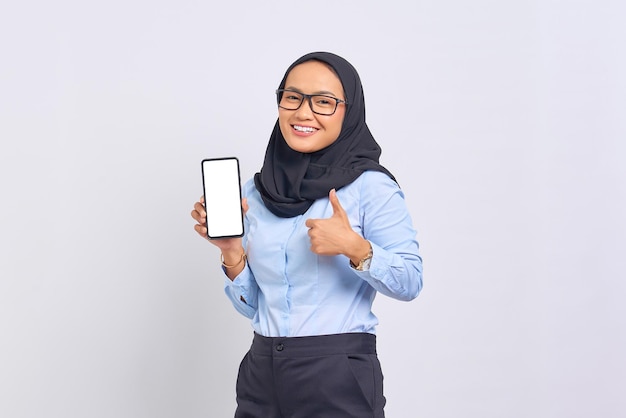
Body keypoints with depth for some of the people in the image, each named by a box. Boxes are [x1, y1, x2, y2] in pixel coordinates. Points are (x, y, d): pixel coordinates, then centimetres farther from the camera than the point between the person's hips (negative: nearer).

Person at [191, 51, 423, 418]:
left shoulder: (371, 186, -7)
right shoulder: (256, 192, 6)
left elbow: (410, 282, -9)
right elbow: (252, 305, 8)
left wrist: (355, 248, -23)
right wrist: (232, 251, -8)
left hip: (339, 377, -4)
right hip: (261, 374, 5)